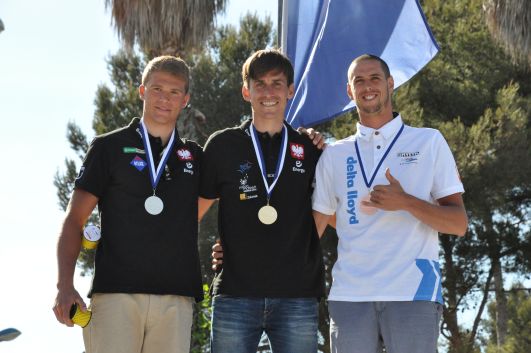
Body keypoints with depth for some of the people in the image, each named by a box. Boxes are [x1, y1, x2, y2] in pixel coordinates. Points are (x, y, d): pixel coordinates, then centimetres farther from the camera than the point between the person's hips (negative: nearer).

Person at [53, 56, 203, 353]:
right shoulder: (109, 147, 9)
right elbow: (74, 220, 5)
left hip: (176, 298, 3)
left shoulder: (196, 158, 17)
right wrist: (65, 285, -7)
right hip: (116, 292, -3)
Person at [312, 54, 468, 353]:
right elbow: (313, 228, 17)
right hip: (350, 293, 2)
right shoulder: (334, 155, 16)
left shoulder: (429, 142, 10)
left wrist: (405, 202, -12)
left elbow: (459, 223, 4)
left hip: (413, 292, -2)